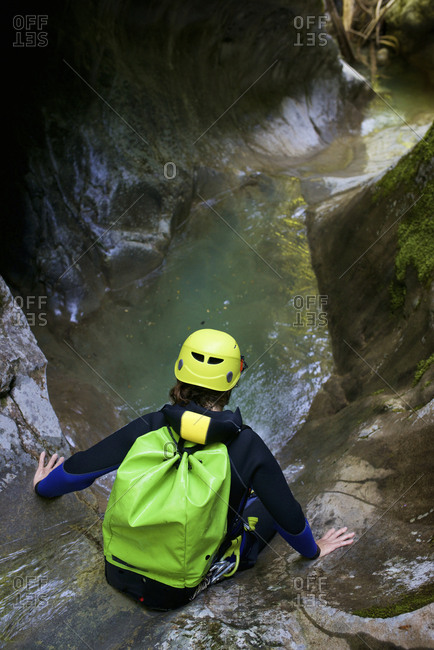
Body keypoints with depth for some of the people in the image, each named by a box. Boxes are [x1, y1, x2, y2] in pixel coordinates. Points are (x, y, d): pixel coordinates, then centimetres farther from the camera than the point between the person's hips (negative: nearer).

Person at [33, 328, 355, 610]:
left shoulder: (148, 427, -16)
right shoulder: (247, 446, -20)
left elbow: (81, 467, -4)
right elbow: (288, 515, -8)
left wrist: (44, 485, 19)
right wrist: (313, 550, 15)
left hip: (118, 571, 2)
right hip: (176, 593, -2)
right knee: (267, 505, 12)